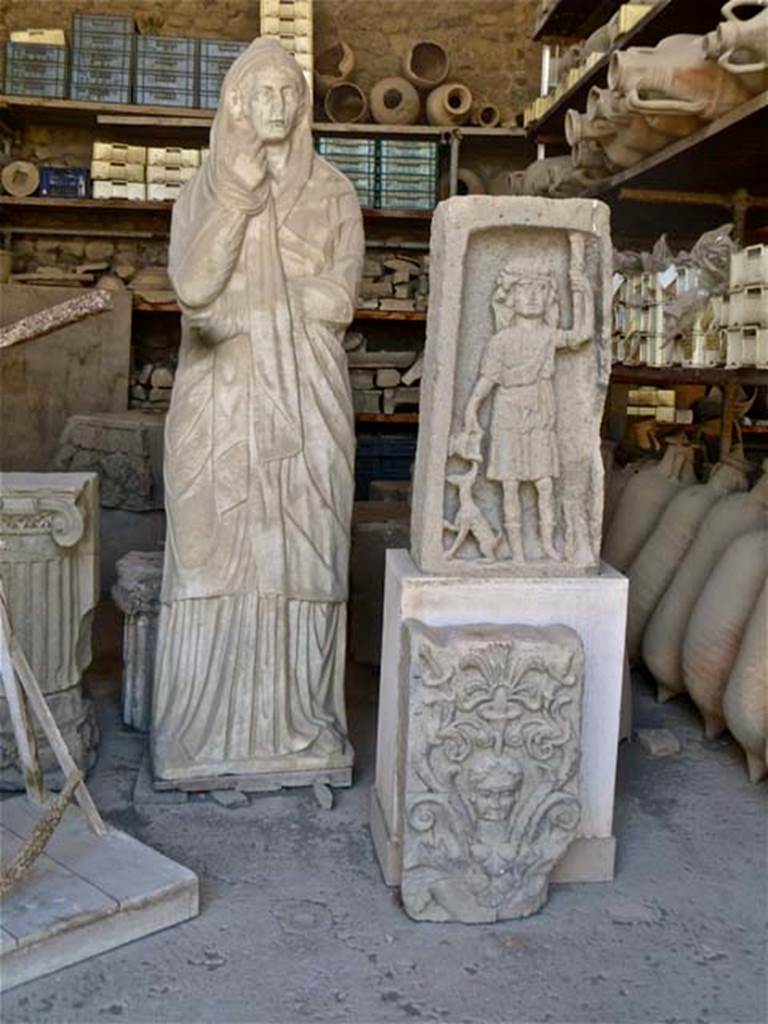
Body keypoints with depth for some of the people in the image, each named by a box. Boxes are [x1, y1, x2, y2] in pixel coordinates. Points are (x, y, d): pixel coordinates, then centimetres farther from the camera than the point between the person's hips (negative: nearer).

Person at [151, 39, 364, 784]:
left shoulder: (333, 194, 8)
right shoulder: (200, 193, 9)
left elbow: (337, 300, -3)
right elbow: (191, 287, -8)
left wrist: (237, 308, -6)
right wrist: (238, 197, -12)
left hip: (305, 403, 0)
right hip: (220, 402, 0)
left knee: (300, 555, -1)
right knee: (215, 554, -1)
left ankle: (299, 720, 9)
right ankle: (205, 723, 8)